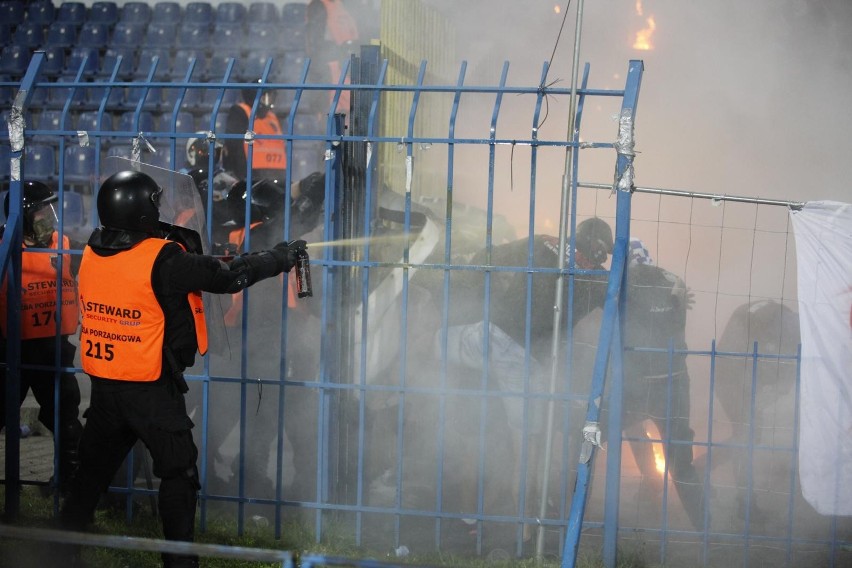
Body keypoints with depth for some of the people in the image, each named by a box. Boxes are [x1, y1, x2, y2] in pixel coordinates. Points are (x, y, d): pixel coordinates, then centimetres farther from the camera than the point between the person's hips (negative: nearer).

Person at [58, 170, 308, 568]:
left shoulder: (92, 251, -3)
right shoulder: (163, 259, -20)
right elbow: (229, 277, -15)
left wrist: (181, 244, 2)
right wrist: (280, 257, -2)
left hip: (103, 383, 6)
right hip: (151, 389, -6)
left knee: (95, 463, 21)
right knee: (178, 472, 8)